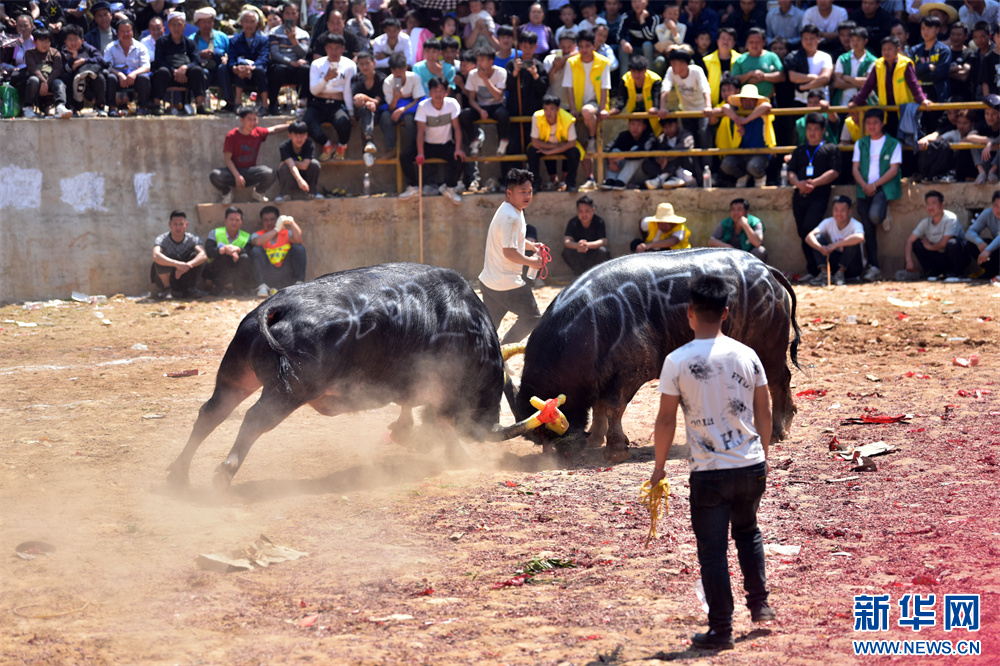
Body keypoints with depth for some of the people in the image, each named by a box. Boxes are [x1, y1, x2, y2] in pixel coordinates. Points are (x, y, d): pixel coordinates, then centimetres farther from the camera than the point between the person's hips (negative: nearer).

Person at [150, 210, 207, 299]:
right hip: (164, 278, -2)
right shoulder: (162, 239, -20)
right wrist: (177, 264, -52)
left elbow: (203, 256, -30)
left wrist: (187, 265, -46)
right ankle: (167, 288, -16)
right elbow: (156, 256, -41)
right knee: (161, 258, -30)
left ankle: (190, 288, -8)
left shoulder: (192, 239, -12)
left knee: (195, 255, -21)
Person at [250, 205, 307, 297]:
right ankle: (262, 286, -29)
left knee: (299, 248, -12)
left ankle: (299, 282, -25)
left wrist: (292, 223, -24)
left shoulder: (286, 233, 13)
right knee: (256, 250, -19)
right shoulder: (258, 235, 10)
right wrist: (276, 229, -19)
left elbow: (299, 239, -11)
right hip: (268, 275, -1)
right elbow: (258, 242, -18)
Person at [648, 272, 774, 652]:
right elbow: (764, 413, 5)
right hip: (751, 465, 4)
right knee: (748, 532, 28)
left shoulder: (677, 361, -11)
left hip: (708, 472, -3)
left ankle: (721, 631, 9)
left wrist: (659, 467, 5)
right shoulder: (746, 355, -2)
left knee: (712, 552, 6)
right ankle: (759, 603, 29)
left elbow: (666, 420, -8)